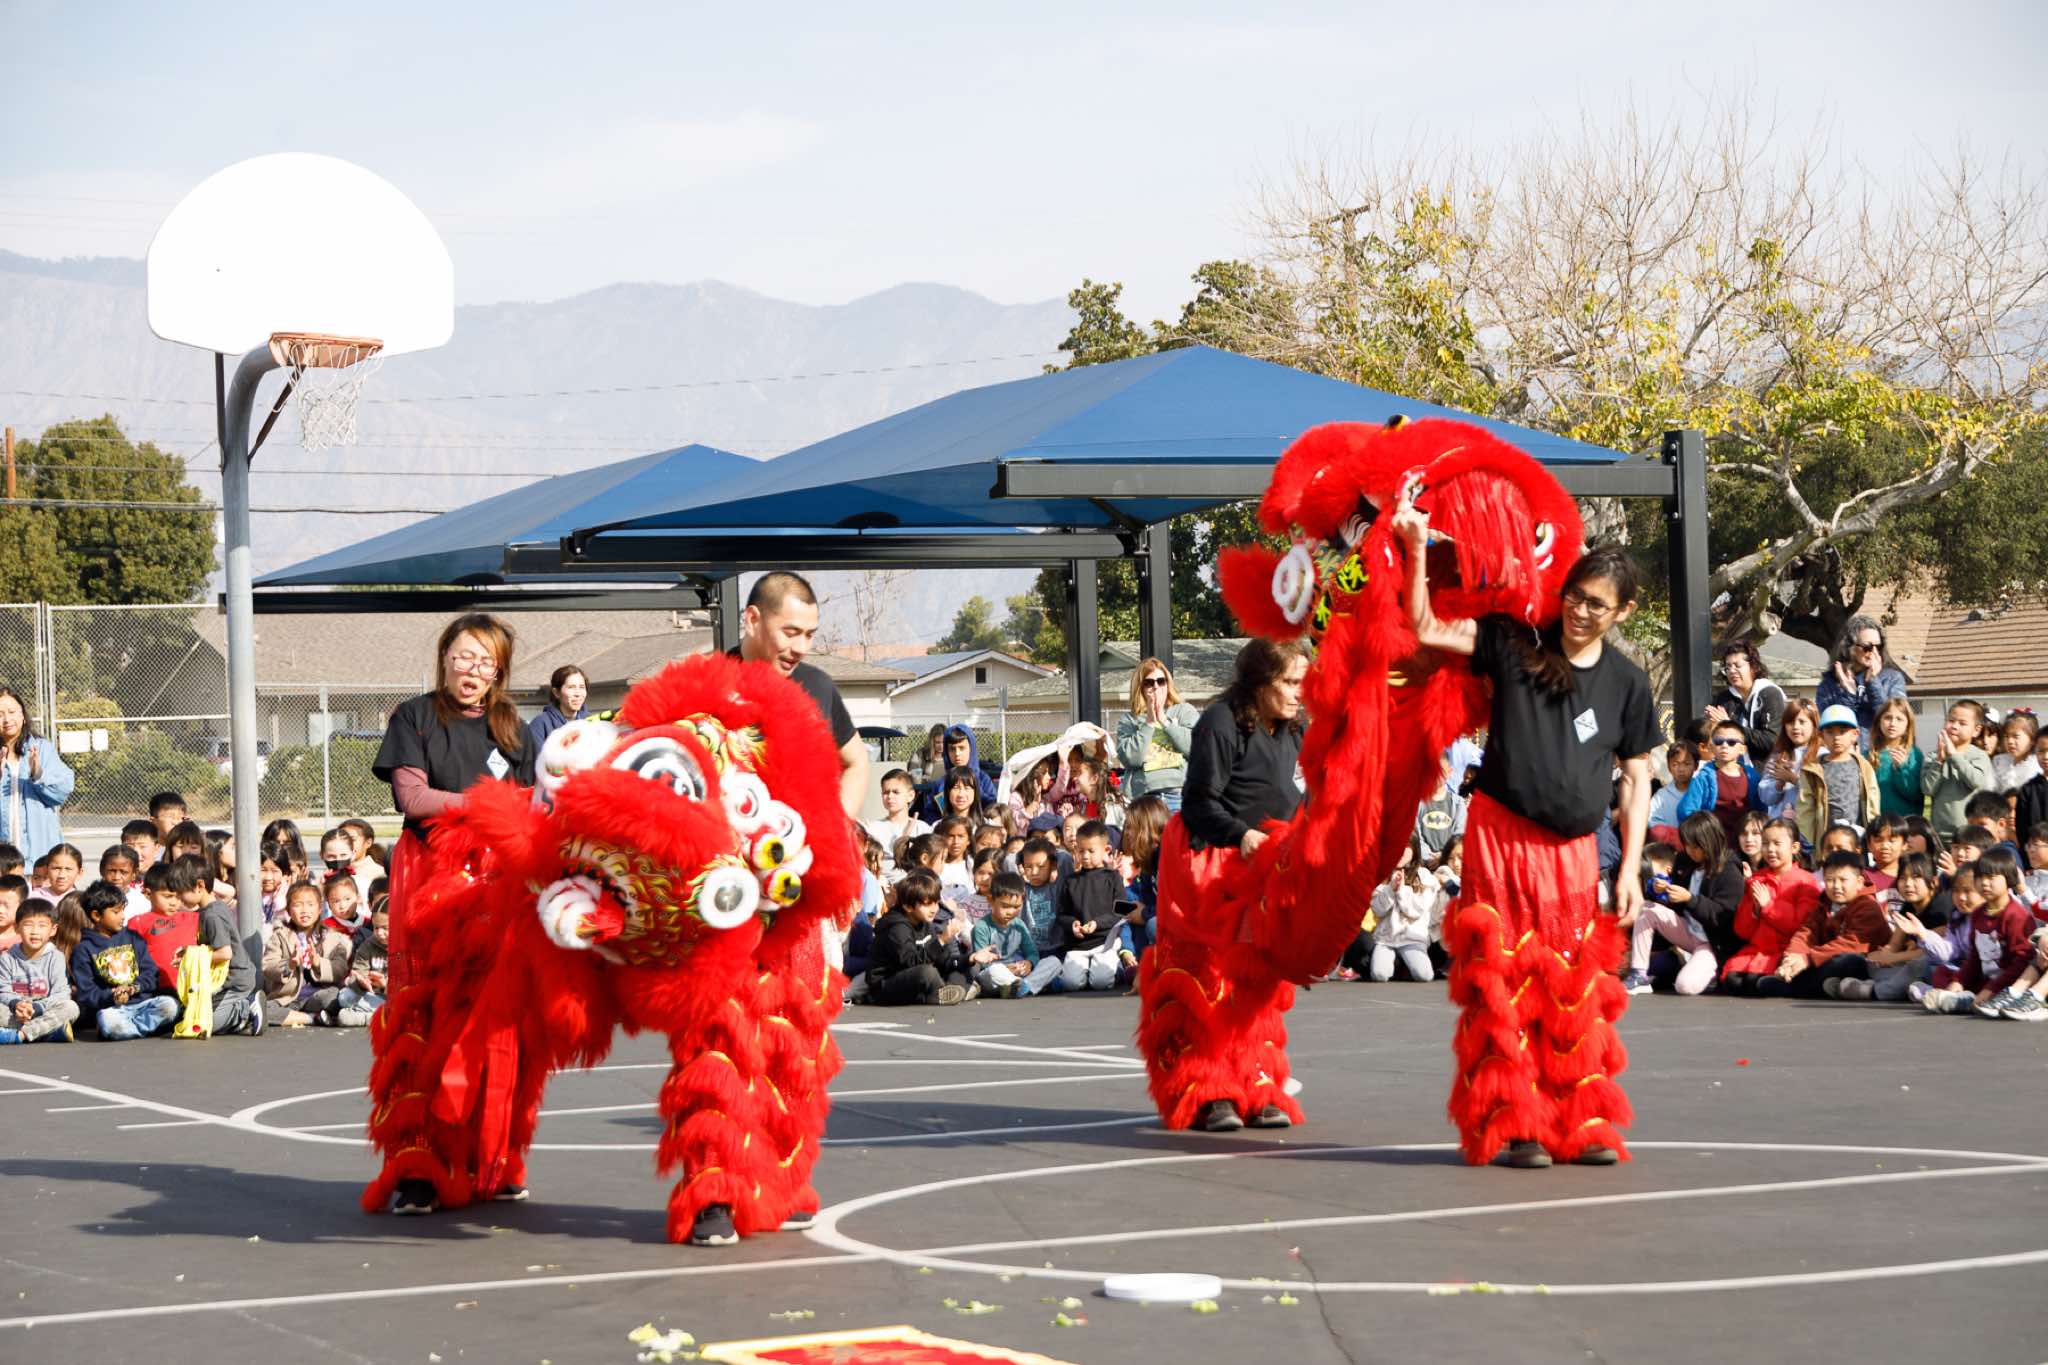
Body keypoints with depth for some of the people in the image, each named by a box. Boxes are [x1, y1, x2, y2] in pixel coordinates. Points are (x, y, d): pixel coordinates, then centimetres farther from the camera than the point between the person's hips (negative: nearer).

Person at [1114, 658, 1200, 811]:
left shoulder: (1185, 711, 13)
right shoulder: (1128, 721, 12)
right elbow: (1130, 758, -3)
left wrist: (1164, 721, -2)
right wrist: (1149, 723, -3)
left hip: (1180, 792, 0)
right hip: (1142, 797, 0)